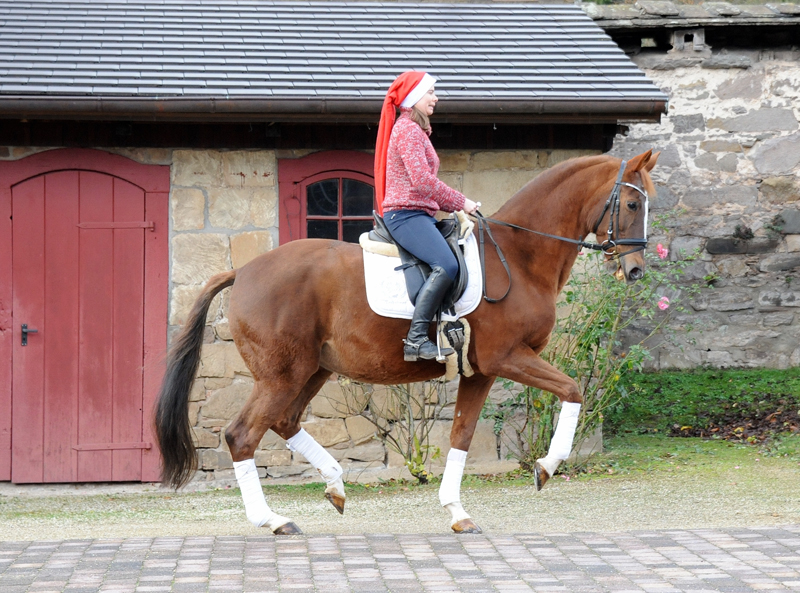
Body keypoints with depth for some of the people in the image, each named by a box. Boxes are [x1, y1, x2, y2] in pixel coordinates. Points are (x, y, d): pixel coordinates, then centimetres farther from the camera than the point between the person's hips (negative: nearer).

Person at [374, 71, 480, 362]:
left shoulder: (416, 130, 24)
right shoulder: (408, 130, -9)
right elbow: (422, 180, -19)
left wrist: (454, 205, 12)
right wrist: (460, 202, -11)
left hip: (420, 215, 11)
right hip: (406, 214, -11)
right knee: (446, 265, -29)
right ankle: (416, 338, -33)